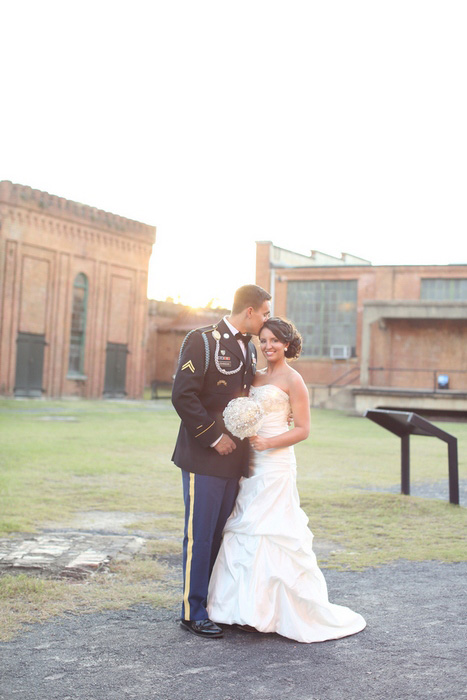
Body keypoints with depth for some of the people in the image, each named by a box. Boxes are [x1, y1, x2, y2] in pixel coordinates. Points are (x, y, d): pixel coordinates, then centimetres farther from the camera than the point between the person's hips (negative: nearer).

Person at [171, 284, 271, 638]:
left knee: (220, 535, 12)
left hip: (234, 458, 7)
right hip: (205, 457, -7)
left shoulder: (249, 347, 14)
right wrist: (214, 437, -15)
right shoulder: (202, 340, -9)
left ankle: (214, 603, 21)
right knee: (200, 536, 0)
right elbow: (183, 396, -16)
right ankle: (193, 612, 9)